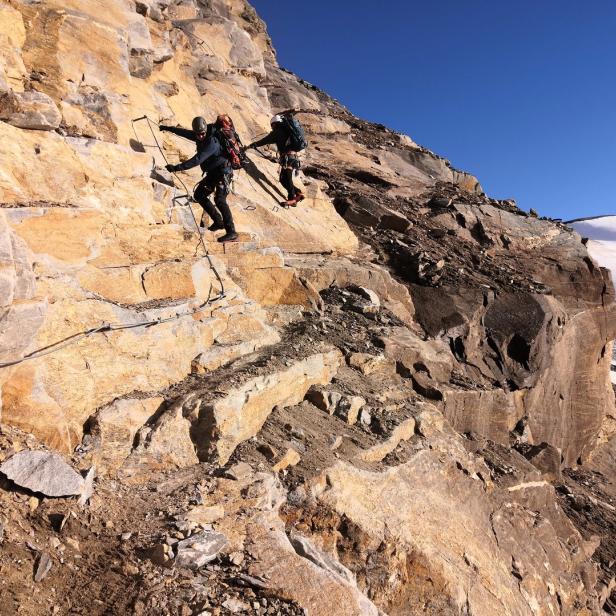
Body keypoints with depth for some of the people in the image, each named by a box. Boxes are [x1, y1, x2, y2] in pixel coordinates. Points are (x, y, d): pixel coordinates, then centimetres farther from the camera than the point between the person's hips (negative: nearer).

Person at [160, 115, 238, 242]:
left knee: (219, 200, -25)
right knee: (199, 195, 10)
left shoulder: (212, 142, -25)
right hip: (213, 173, 10)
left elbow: (197, 160, -33)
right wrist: (168, 128, 32)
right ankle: (218, 221, 12)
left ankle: (231, 232, -29)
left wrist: (177, 167, -34)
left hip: (223, 172, -10)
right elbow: (185, 132, 22)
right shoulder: (200, 136, 2)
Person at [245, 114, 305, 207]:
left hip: (287, 157, -8)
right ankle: (298, 193, 8)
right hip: (294, 157, 8)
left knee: (286, 178, -14)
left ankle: (292, 198, -21)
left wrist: (250, 146, 7)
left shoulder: (278, 131, 2)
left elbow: (265, 140, 1)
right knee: (283, 179, 12)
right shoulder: (287, 130, 25)